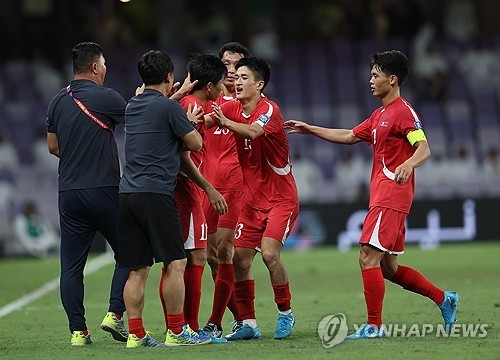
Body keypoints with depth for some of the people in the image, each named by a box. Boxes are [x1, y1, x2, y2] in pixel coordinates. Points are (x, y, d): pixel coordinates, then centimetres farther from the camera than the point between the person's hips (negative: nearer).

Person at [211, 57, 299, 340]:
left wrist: (225, 122, -55)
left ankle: (286, 313, 0)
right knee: (240, 259, -1)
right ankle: (249, 324, 7)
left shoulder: (269, 109, -17)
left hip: (281, 198, -7)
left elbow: (253, 131, -37)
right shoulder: (233, 108, 4)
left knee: (269, 253, -20)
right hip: (253, 200, 7)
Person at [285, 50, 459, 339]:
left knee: (369, 257, -13)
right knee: (388, 267, 11)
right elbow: (349, 136, 29)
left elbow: (424, 149, -20)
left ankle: (374, 326, -10)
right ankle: (444, 299, 19)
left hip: (392, 196, -10)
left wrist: (408, 164, -41)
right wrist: (310, 130, 27)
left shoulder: (403, 111, -10)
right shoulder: (380, 115, 20)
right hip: (382, 197, 10)